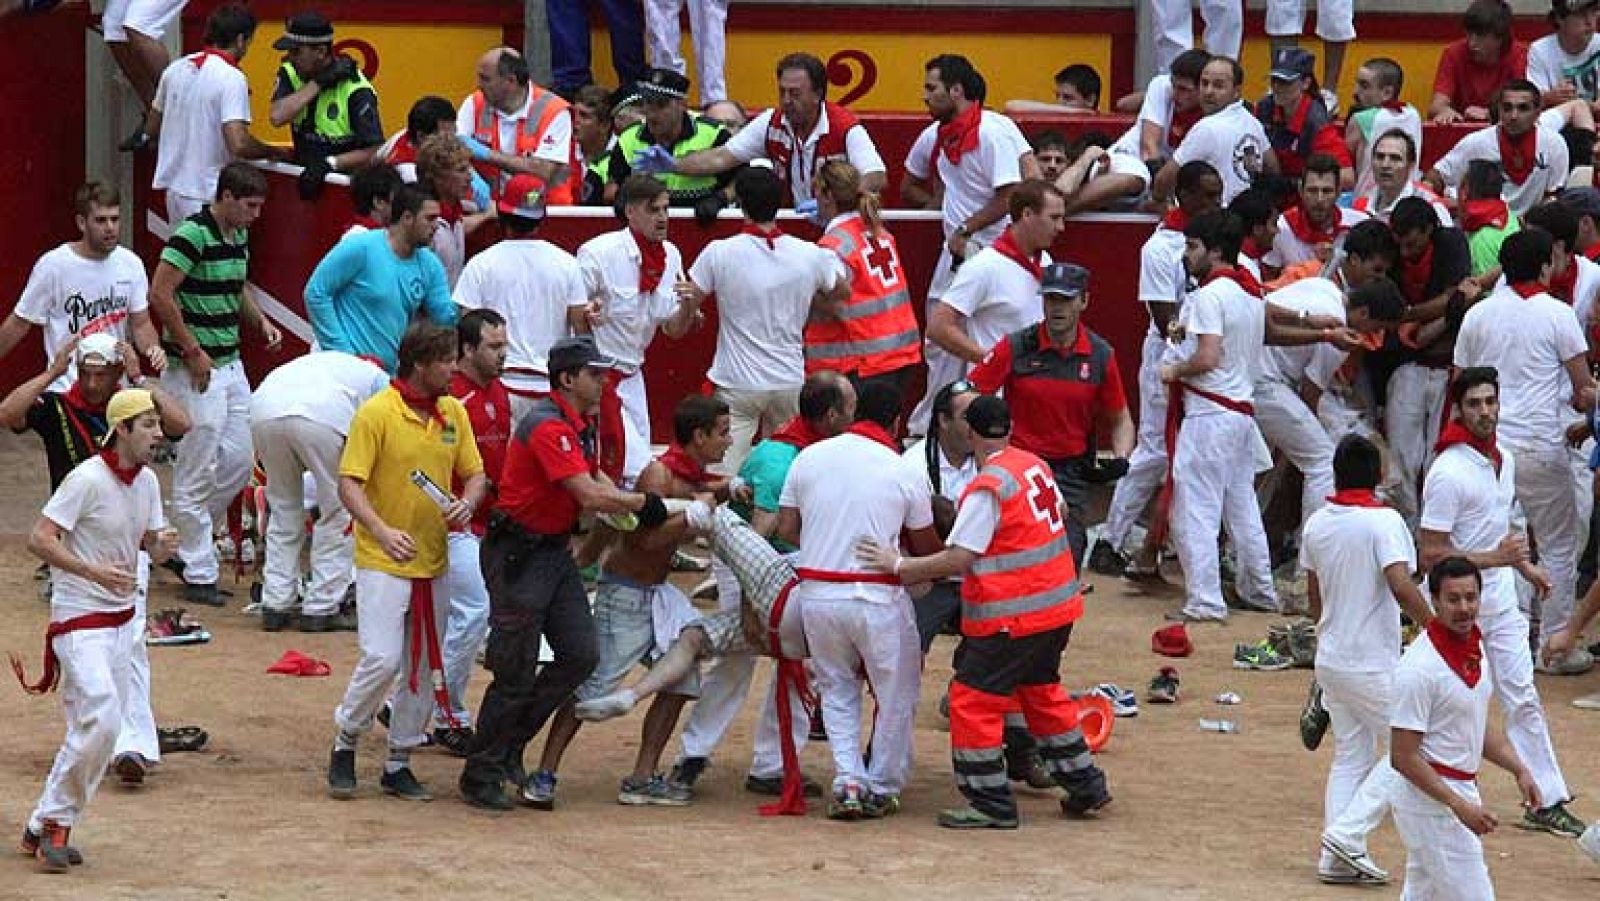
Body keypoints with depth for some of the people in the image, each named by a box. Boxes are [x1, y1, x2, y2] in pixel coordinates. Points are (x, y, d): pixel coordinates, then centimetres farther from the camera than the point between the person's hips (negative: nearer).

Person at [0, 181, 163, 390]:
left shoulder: (131, 265, 3)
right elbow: (18, 325, -1)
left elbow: (141, 323, 8)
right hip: (66, 387, -4)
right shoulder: (53, 265, -9)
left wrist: (152, 347, -13)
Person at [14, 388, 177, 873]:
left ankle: (46, 827, 18)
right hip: (79, 618, -8)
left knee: (101, 729, 8)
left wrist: (161, 547, -12)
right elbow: (39, 538, -20)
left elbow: (150, 543, 13)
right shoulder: (87, 479, -18)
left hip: (122, 615, 8)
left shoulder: (147, 481, 6)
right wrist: (93, 570, -31)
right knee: (99, 719, -20)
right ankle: (53, 823, -6)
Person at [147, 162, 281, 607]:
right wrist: (192, 350, -19)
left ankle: (187, 547, 25)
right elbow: (160, 293, -22)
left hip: (229, 365, 9)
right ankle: (199, 575, 5)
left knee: (238, 461, 10)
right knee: (197, 471, -2)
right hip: (195, 368, -9)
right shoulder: (193, 233, -17)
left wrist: (260, 321, 8)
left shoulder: (239, 236, 11)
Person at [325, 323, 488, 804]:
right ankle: (344, 745, 6)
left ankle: (399, 763, 20)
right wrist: (382, 531, -28)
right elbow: (349, 483, -14)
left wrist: (467, 503, -11)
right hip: (383, 562, -6)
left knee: (424, 668, 8)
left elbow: (475, 474, 13)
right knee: (381, 659, -15)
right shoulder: (377, 413, -12)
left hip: (434, 562, 6)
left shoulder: (453, 412, 6)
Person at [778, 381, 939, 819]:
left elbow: (786, 529, 7)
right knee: (896, 693, 15)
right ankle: (882, 789, 18)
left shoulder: (809, 458, 2)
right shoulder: (905, 473, -5)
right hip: (877, 597, -3)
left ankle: (848, 781, 6)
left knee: (836, 688, 20)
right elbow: (926, 548, 4)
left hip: (816, 596, 3)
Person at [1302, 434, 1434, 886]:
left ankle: (1337, 858, 9)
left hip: (1330, 659, 7)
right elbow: (1401, 586, -27)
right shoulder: (1383, 521, -15)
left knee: (1349, 756, 14)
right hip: (1374, 663, -7)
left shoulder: (1317, 523, 6)